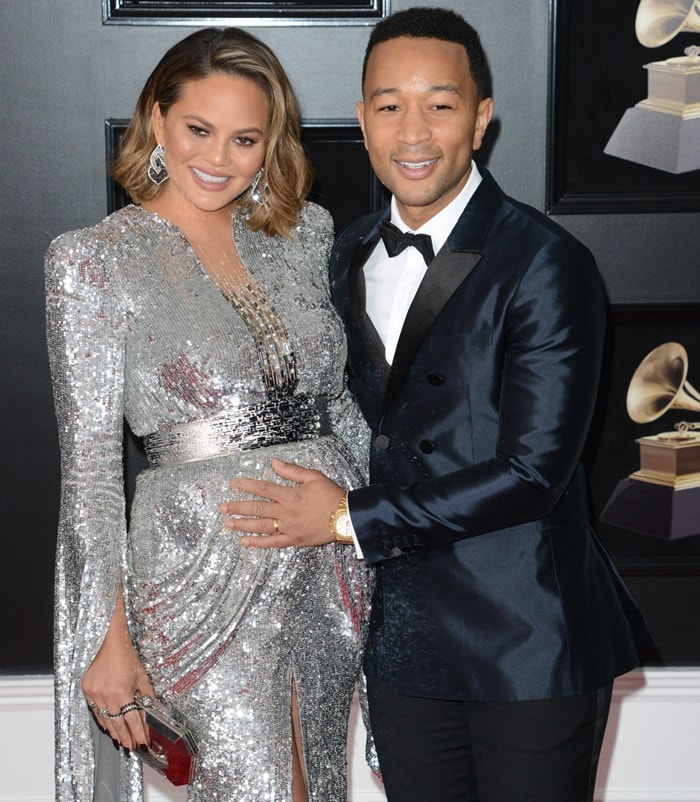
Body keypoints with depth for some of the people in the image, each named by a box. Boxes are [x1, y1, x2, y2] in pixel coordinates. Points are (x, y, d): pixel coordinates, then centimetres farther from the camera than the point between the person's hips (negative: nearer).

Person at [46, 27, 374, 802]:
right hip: (206, 575, -5)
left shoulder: (303, 232, 8)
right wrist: (107, 637, -11)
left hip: (330, 564, 5)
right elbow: (89, 458, -8)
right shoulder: (94, 259, -6)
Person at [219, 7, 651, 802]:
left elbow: (535, 469, -19)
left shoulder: (545, 266, -15)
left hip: (527, 641, -5)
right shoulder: (349, 255, 7)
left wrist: (351, 519, -14)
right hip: (401, 637, 6)